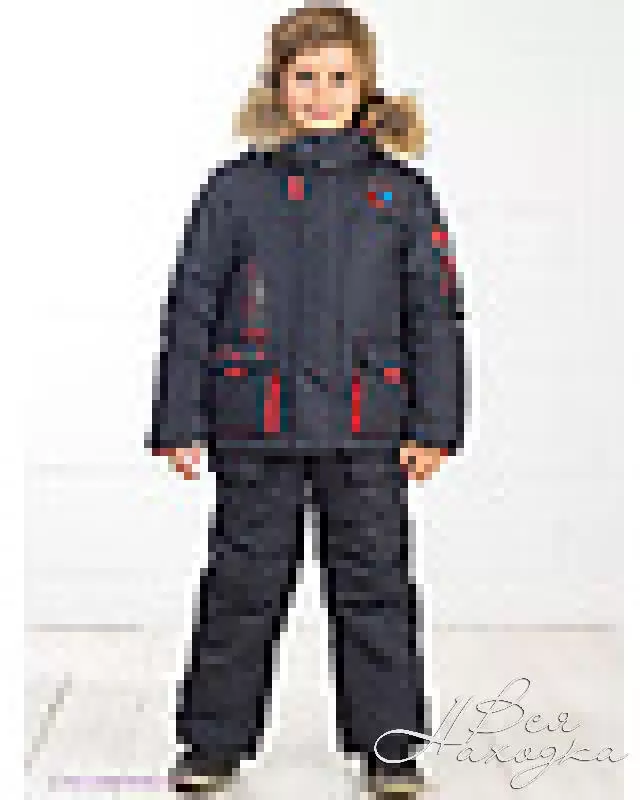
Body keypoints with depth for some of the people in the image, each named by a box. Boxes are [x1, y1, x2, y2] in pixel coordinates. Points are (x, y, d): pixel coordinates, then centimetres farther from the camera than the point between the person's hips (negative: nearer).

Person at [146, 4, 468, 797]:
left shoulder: (400, 193, 6)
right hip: (256, 423, 0)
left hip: (366, 427, 0)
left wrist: (432, 425, 1)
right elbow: (191, 308, 5)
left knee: (373, 581, 6)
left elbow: (435, 313, 7)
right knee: (243, 582, 6)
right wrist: (180, 423, 1)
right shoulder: (237, 189, 4)